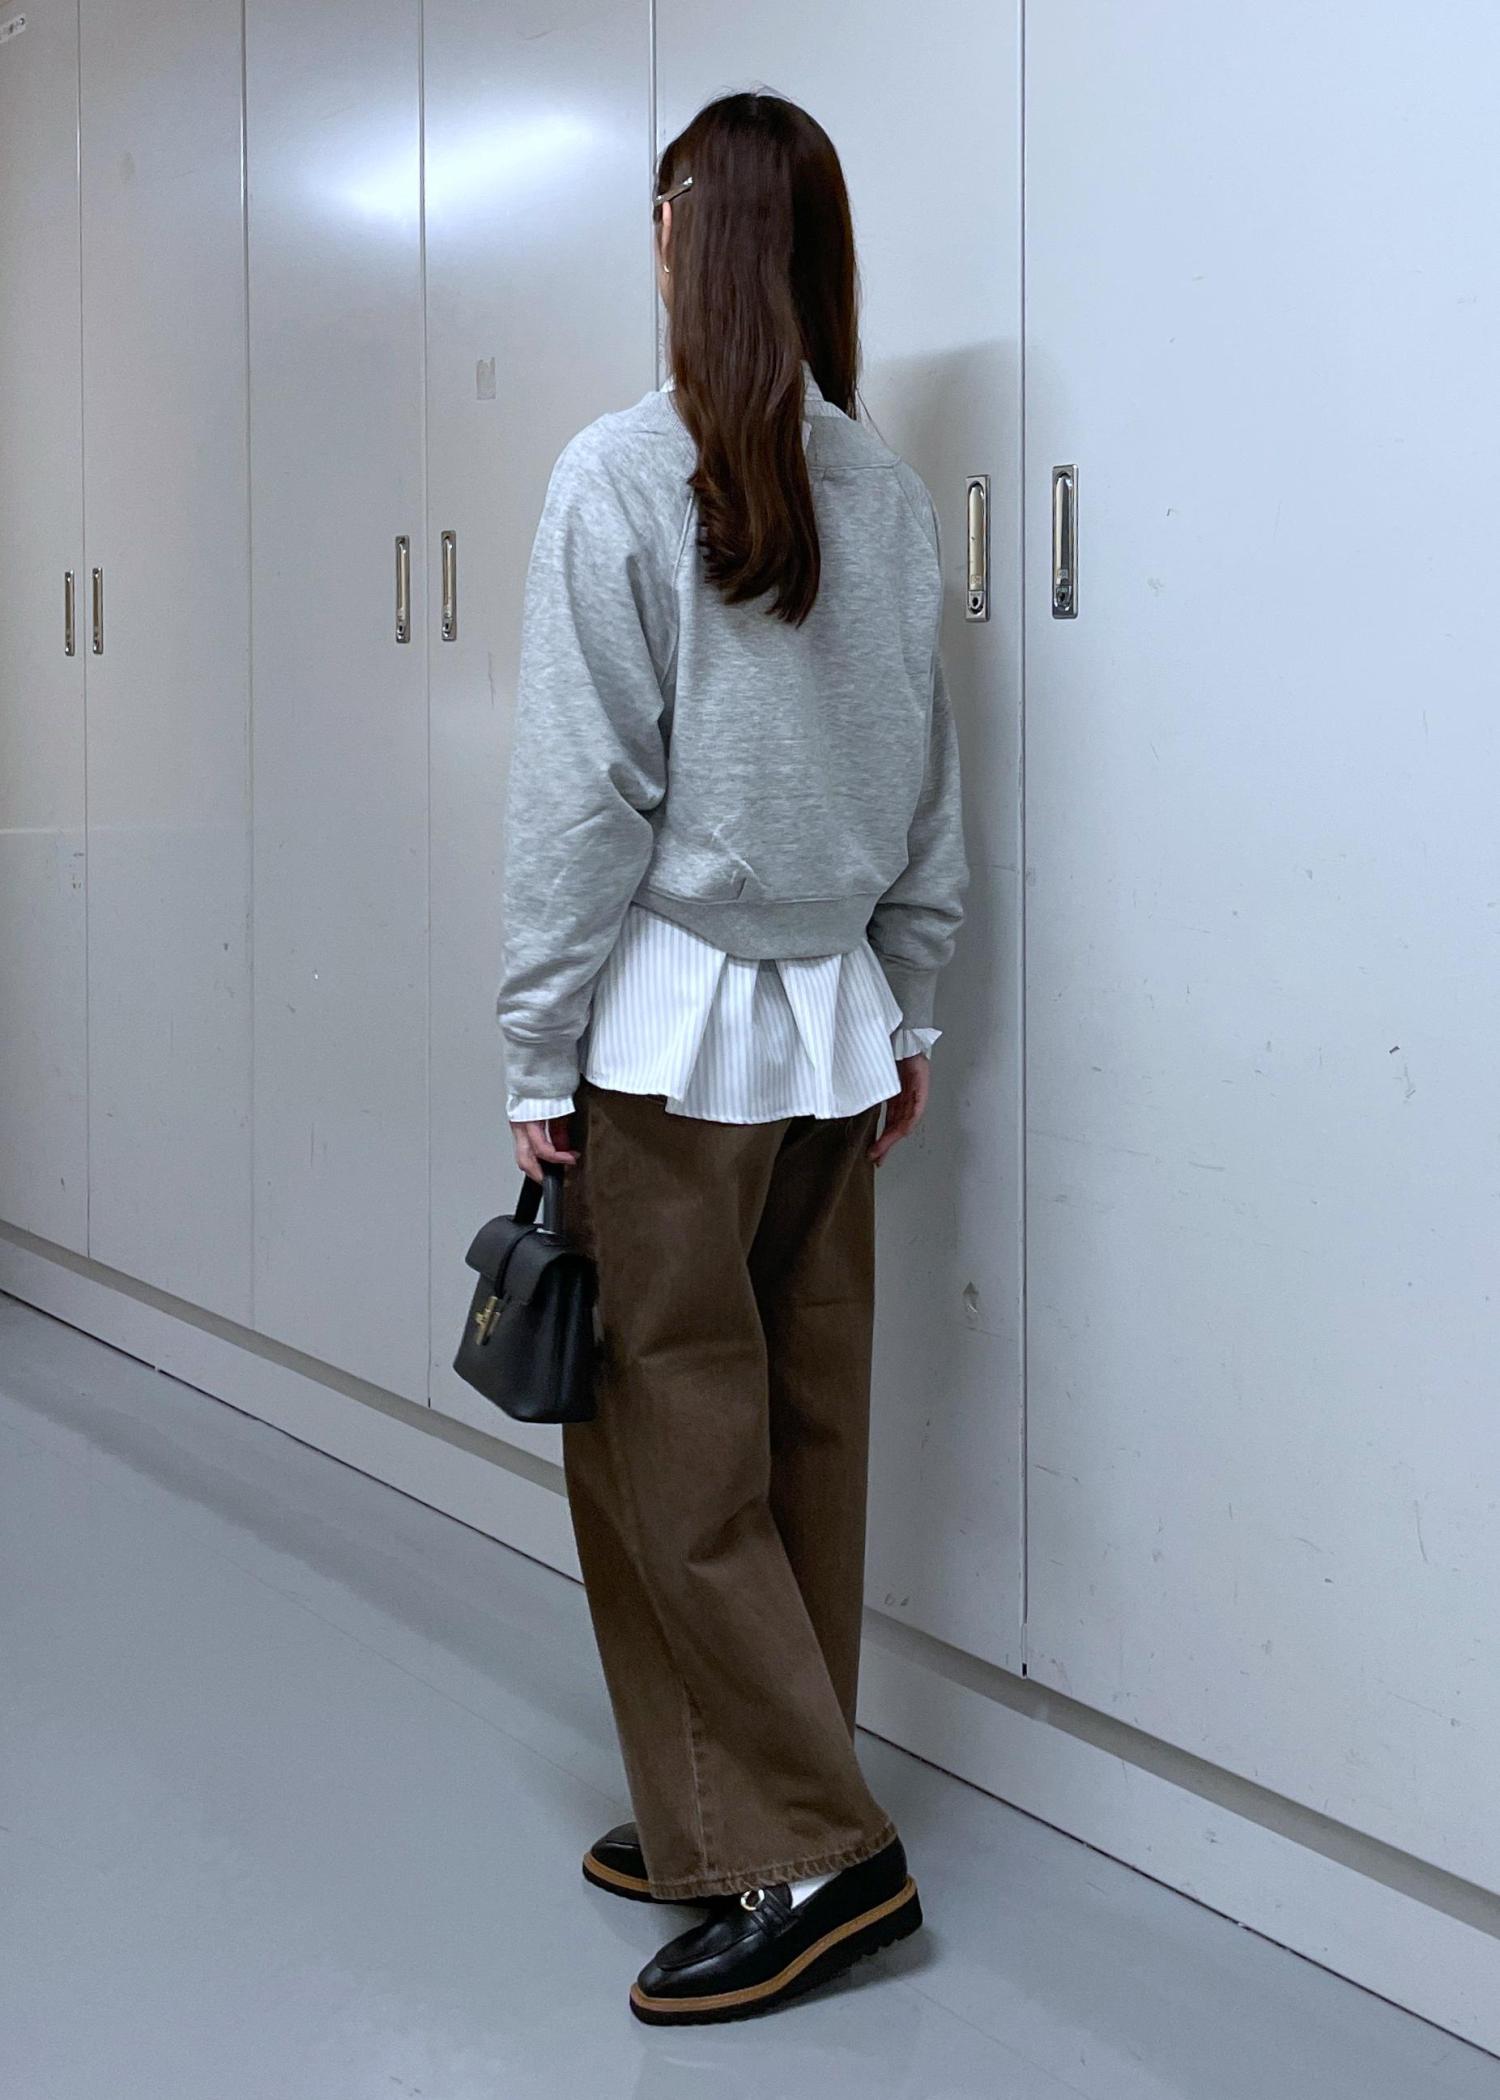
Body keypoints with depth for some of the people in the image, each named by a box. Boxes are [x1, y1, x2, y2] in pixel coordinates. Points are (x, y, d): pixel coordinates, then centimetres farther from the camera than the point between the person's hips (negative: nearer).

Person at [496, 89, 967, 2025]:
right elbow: (932, 795, 11)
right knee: (803, 1444, 11)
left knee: (668, 1451, 3)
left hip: (673, 1027, -6)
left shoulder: (625, 474, -10)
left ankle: (803, 1851, 5)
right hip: (837, 1028, 6)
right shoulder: (886, 497, 6)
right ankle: (737, 1819, 24)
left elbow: (584, 791, -12)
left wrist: (538, 1054, -6)